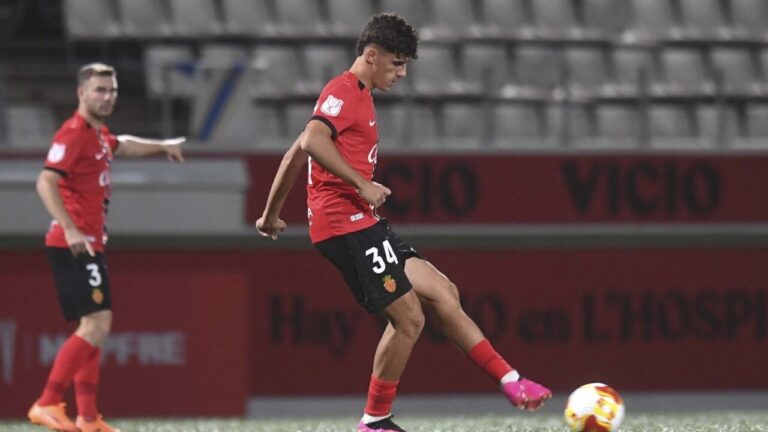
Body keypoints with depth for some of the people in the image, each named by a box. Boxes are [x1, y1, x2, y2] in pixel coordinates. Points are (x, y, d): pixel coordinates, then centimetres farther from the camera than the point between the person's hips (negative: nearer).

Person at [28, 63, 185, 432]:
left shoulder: (98, 134, 17)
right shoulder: (74, 133, -12)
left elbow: (122, 146, 42)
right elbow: (46, 182, -23)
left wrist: (162, 146, 53)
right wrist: (70, 230, -32)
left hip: (87, 244, 10)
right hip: (75, 245, -10)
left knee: (93, 328, 10)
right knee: (97, 325, -17)